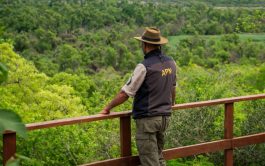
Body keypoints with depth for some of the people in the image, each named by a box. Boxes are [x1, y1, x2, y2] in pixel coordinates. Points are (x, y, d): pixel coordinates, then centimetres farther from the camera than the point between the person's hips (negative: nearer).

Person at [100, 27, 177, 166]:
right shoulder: (170, 63, 5)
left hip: (147, 119, -7)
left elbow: (125, 93, -14)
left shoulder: (145, 66, -17)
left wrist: (108, 108, -1)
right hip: (164, 117, 7)